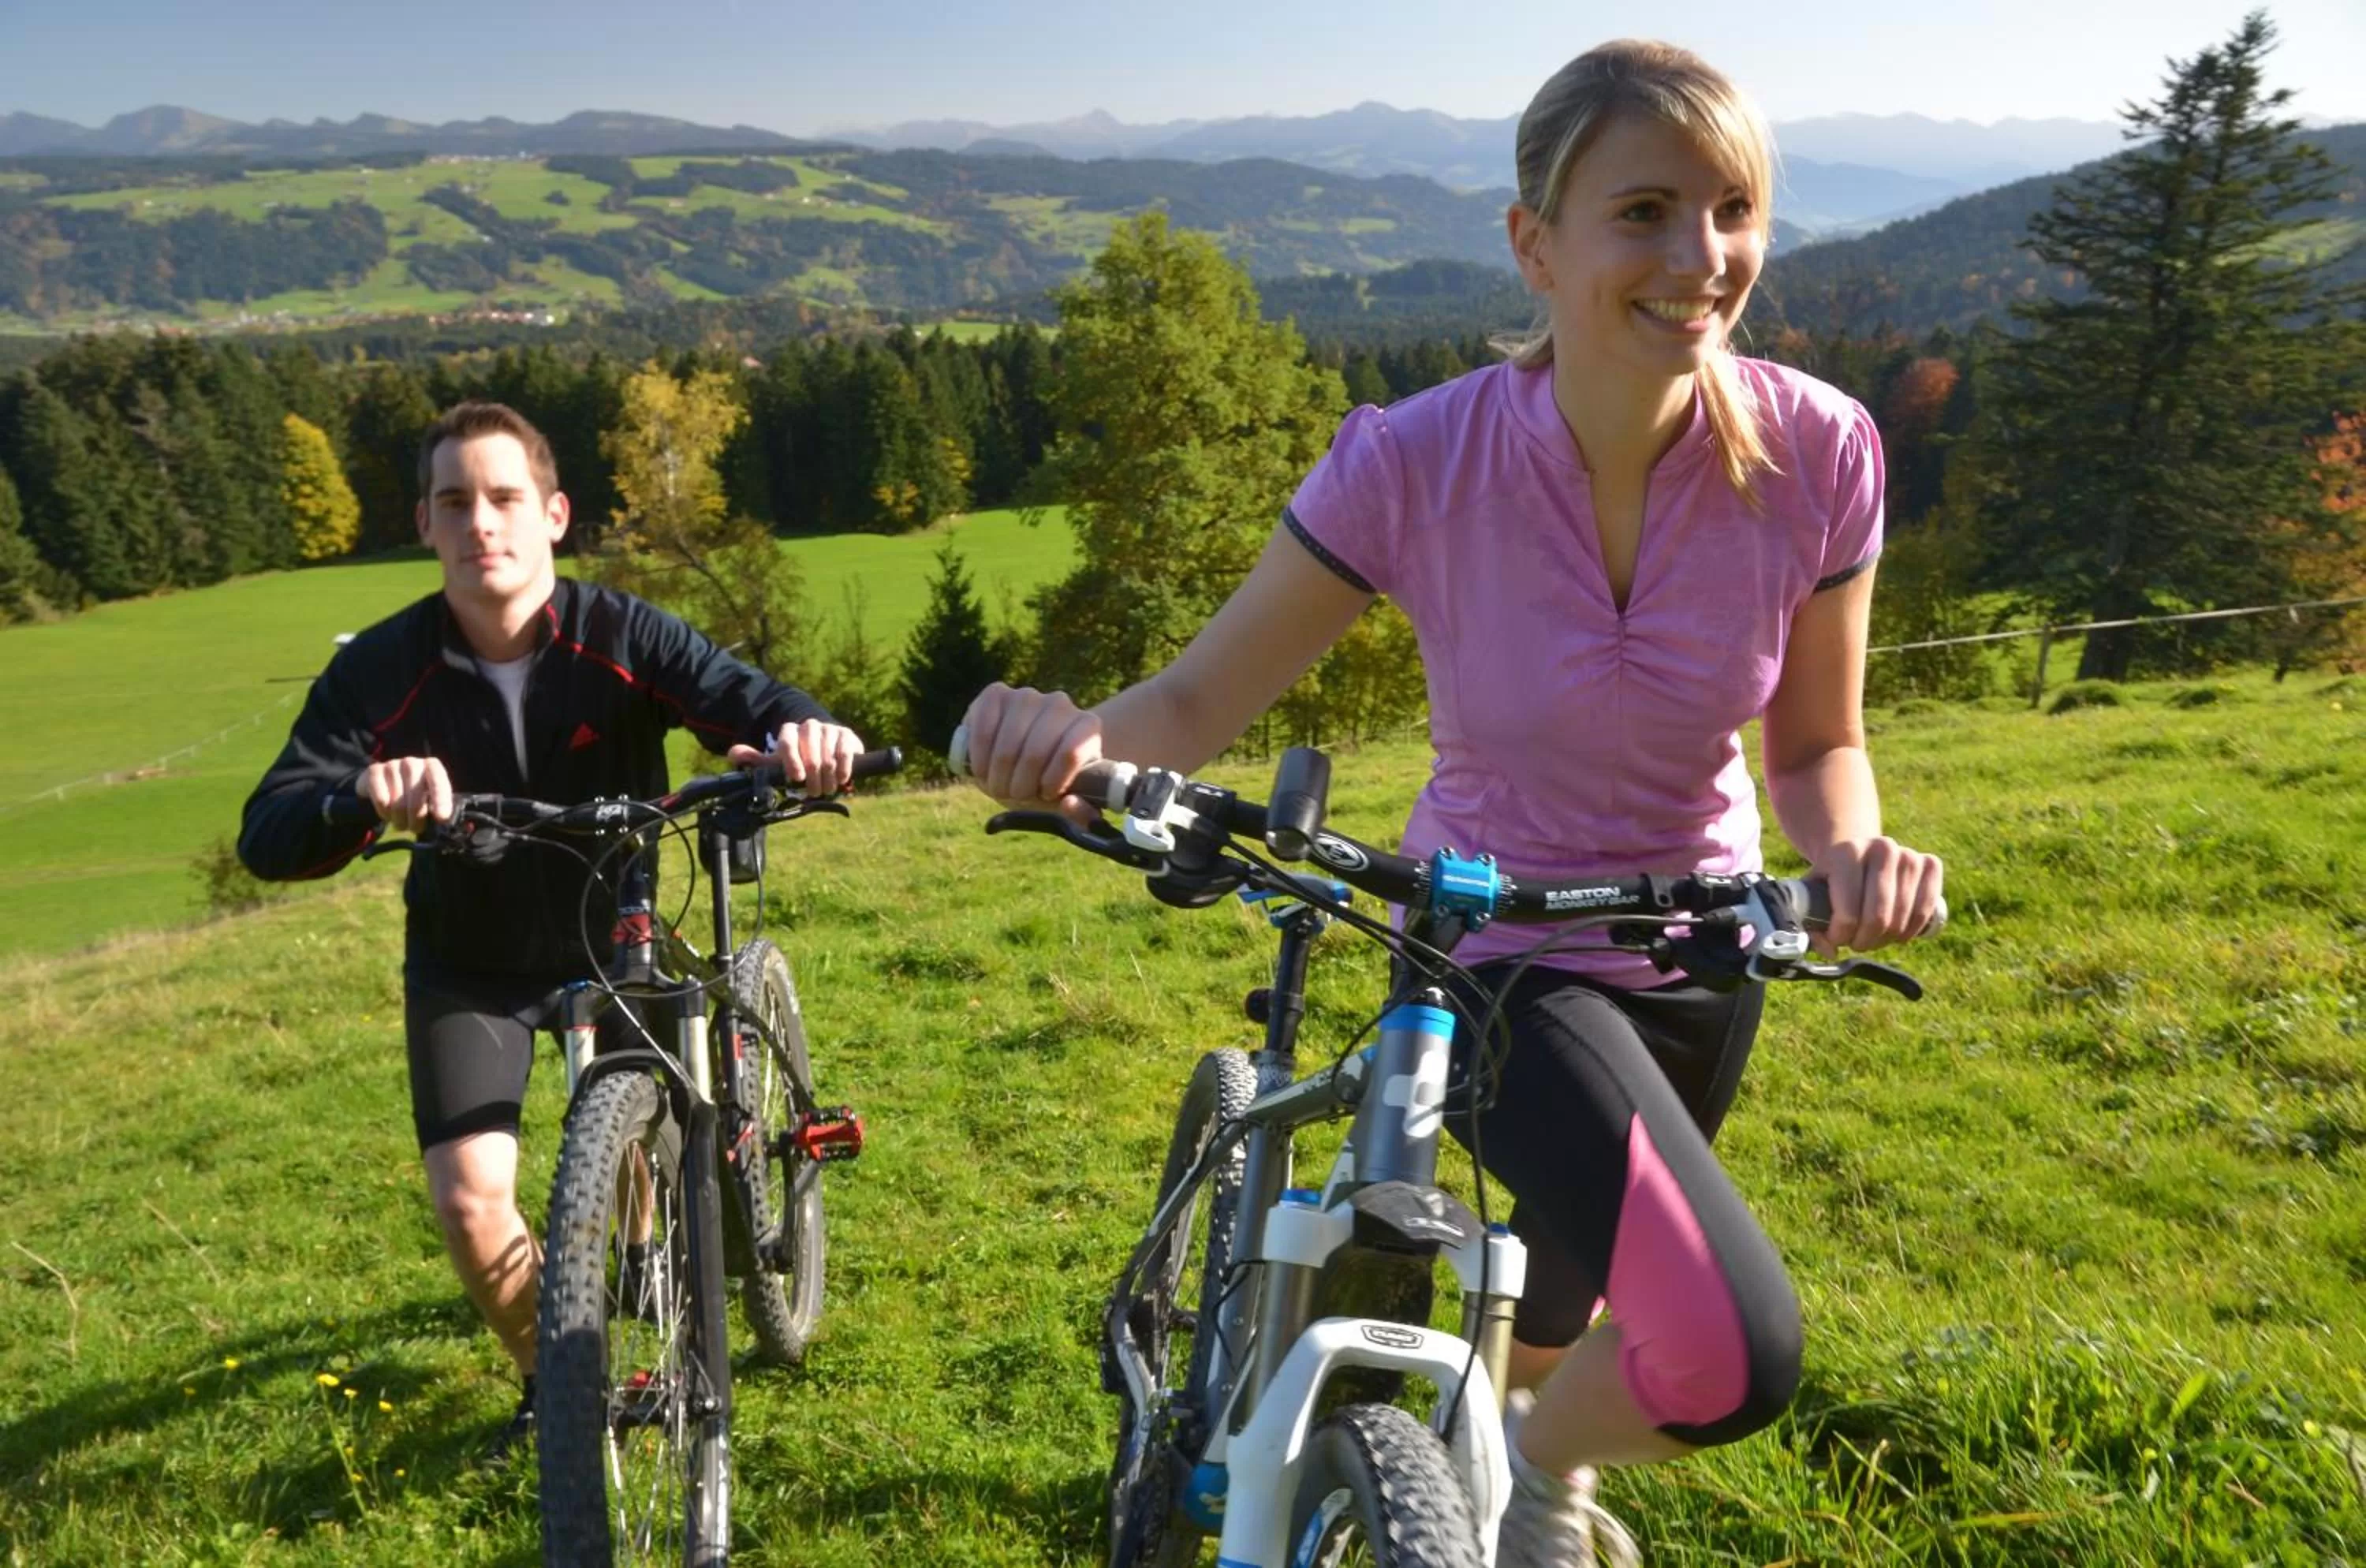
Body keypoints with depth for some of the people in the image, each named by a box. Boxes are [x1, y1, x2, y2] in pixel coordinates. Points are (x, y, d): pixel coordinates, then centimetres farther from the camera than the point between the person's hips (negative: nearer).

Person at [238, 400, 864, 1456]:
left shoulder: (623, 637, -22)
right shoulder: (381, 671, -22)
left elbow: (745, 700, -35)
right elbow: (268, 839, -30)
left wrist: (802, 731, -60)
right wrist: (363, 796, -53)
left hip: (616, 940, 1)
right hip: (469, 964, 0)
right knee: (470, 1197, -12)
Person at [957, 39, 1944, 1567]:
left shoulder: (1815, 451, -19)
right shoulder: (1416, 461, -26)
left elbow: (1819, 744, -6)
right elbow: (1201, 702, -19)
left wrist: (1854, 850, -28)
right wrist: (1069, 731, -41)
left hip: (1700, 942, 4)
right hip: (1495, 944, -3)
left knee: (1571, 1290, 27)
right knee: (1732, 1358, -22)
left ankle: (1507, 1438, 66)